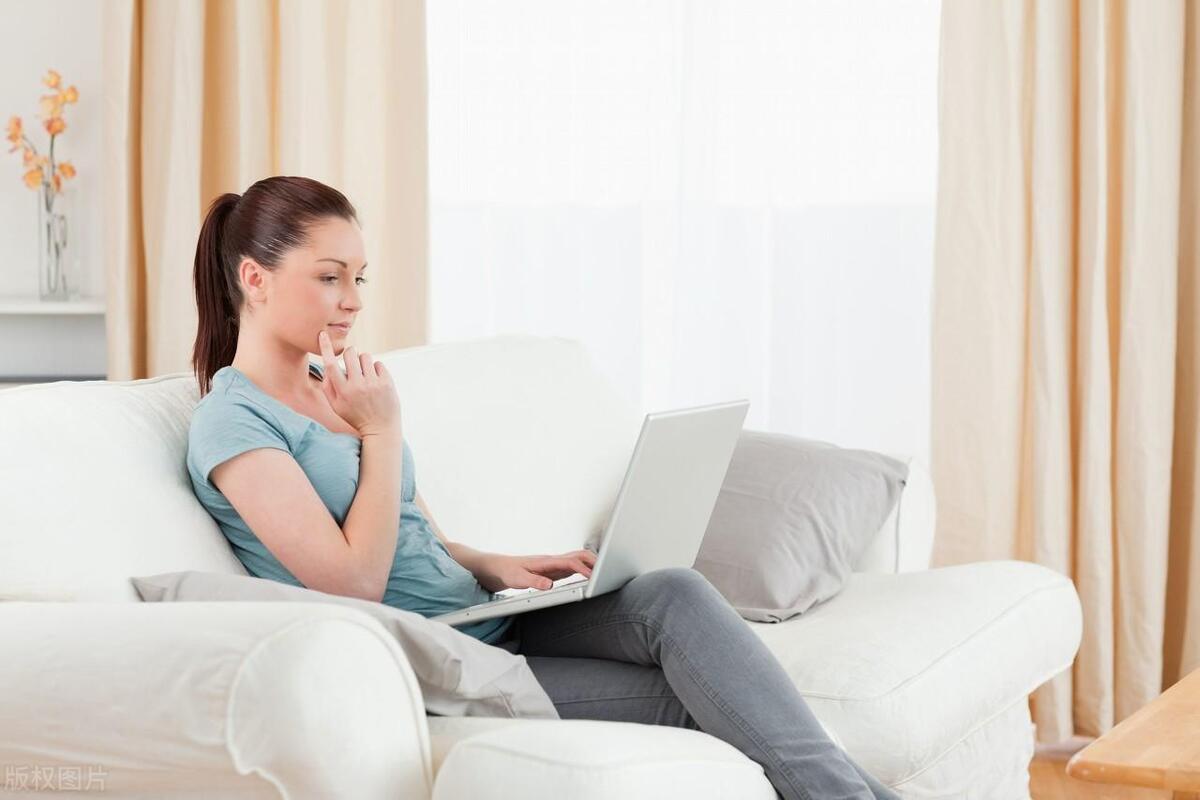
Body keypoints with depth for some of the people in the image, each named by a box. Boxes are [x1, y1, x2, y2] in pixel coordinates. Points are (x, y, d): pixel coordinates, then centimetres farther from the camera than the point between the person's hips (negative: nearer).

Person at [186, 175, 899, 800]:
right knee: (690, 702, -21)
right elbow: (354, 583, -17)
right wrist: (384, 431, -12)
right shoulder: (232, 423, -10)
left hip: (486, 618, 7)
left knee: (673, 593, -20)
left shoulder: (334, 387, 16)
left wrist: (493, 568, 1)